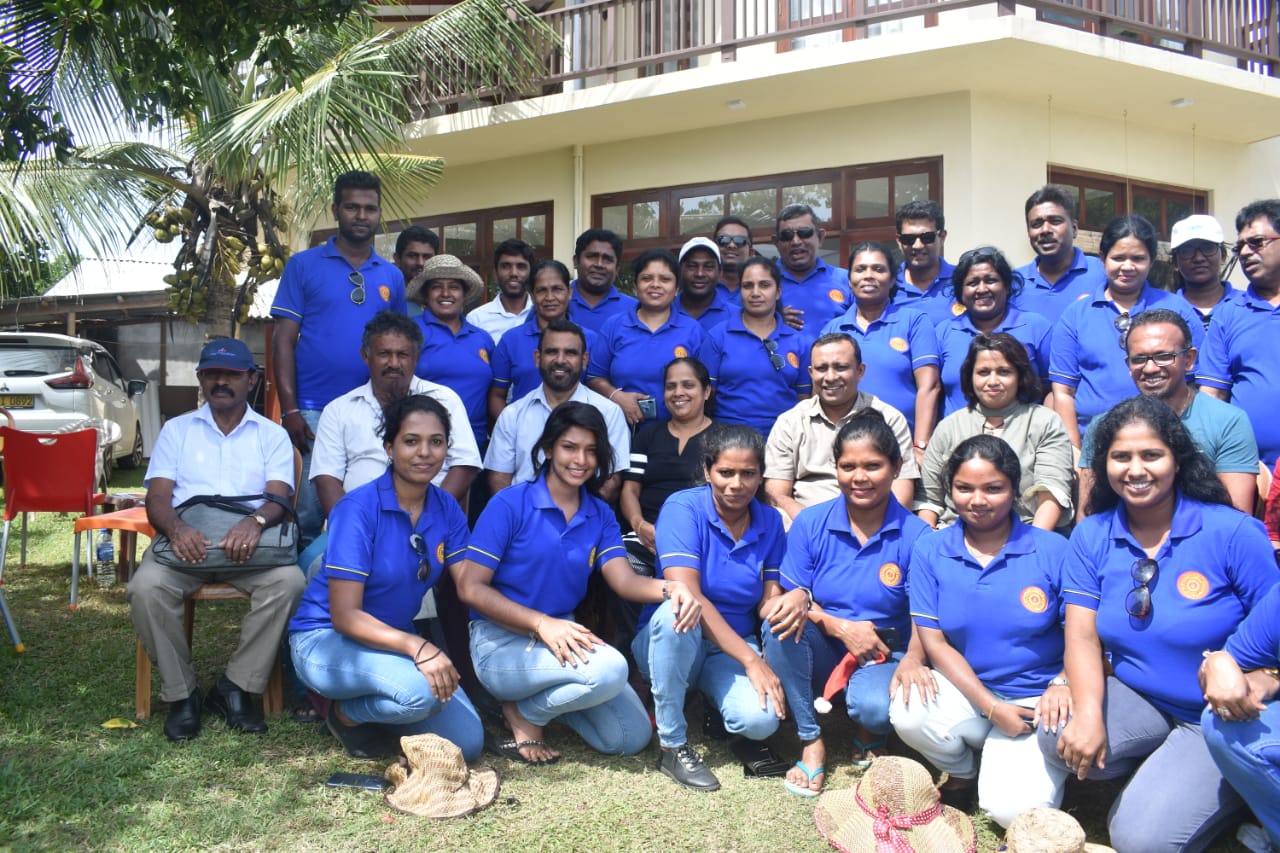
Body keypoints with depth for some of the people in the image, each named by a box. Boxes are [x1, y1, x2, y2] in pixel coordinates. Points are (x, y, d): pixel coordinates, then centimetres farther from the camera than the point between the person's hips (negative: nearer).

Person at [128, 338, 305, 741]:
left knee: (289, 581, -31)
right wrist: (176, 527, -22)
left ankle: (236, 687, -15)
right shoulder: (177, 430, 17)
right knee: (146, 586, -30)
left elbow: (278, 496, -2)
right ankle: (180, 693, -10)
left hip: (250, 543, -1)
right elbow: (157, 497, 4)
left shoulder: (272, 435, 14)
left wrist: (256, 522, -28)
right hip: (185, 540, 1)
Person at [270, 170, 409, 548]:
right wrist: (290, 410, -9)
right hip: (315, 412, -3)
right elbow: (283, 340, -1)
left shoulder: (392, 276, 11)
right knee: (311, 510, 1)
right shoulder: (303, 265, 3)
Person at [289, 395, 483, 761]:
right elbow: (345, 616, -25)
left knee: (468, 743, -5)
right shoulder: (358, 509, -21)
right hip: (326, 639, -6)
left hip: (394, 640, 6)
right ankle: (346, 712, -1)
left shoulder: (446, 508, -3)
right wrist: (418, 647, -38)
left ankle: (375, 708, 17)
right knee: (421, 691, -35)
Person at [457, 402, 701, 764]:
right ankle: (523, 713, -5)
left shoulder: (600, 516, 6)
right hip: (502, 643, -6)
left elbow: (625, 580, -8)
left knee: (632, 738, -2)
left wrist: (671, 587, -31)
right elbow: (470, 588, -14)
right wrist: (541, 623, -25)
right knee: (609, 668, -31)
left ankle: (547, 696, 17)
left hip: (563, 637, 6)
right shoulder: (510, 504, -10)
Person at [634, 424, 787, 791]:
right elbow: (686, 593, -25)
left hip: (735, 646, 3)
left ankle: (713, 699, 13)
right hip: (668, 641, -3)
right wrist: (750, 659, -27)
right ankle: (672, 746, -19)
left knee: (761, 720, -27)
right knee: (675, 613, -38)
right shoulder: (682, 508, -15)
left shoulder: (770, 522, 1)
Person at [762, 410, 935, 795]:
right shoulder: (810, 523, -4)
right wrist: (839, 626, -22)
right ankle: (811, 742, -13)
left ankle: (869, 734, 7)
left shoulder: (916, 535, -9)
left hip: (882, 657, -2)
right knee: (781, 619, -30)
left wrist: (912, 660, -31)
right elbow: (790, 595, -4)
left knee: (876, 706, -36)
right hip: (821, 655, 2)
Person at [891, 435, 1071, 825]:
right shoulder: (929, 551, -1)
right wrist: (990, 707, -14)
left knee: (1015, 809, -22)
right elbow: (933, 639, -5)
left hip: (1037, 700, -2)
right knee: (908, 712, -30)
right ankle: (962, 774, 5)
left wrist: (1063, 683, -23)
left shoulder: (1052, 550, -5)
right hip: (966, 691, 2)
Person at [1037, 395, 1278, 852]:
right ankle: (1156, 769, 5)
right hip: (1139, 702, 3)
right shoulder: (1091, 538, -2)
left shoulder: (1232, 534, -13)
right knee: (1059, 737, -26)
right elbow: (1083, 636, -8)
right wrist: (1088, 712, -25)